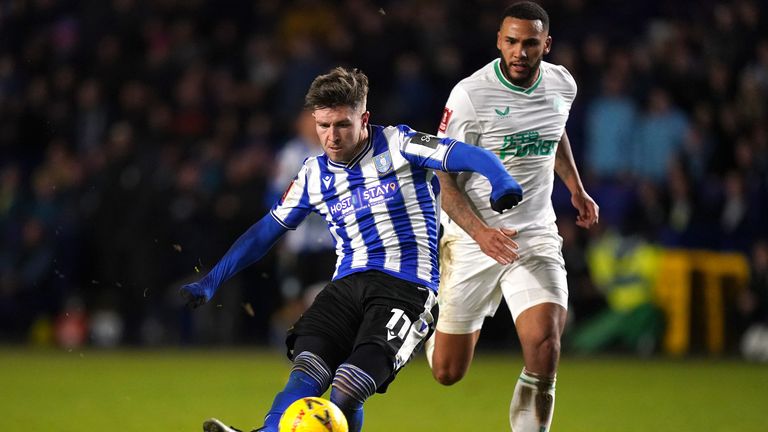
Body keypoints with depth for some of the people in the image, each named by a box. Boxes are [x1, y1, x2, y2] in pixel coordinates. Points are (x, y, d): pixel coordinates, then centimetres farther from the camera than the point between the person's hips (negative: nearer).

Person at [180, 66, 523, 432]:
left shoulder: (398, 145, 1)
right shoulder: (313, 175, 15)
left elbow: (472, 156, -10)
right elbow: (265, 232, 24)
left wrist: (503, 185, -32)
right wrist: (210, 281, 20)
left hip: (407, 288, -4)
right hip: (347, 287, 4)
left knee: (345, 393, -26)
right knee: (305, 372, -24)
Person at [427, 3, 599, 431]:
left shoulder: (562, 84, 1)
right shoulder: (470, 94, -16)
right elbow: (443, 179, -13)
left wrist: (576, 187, 23)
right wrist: (480, 232, -27)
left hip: (536, 235, 3)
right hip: (473, 237, -3)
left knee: (544, 348, -22)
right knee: (447, 372, 6)